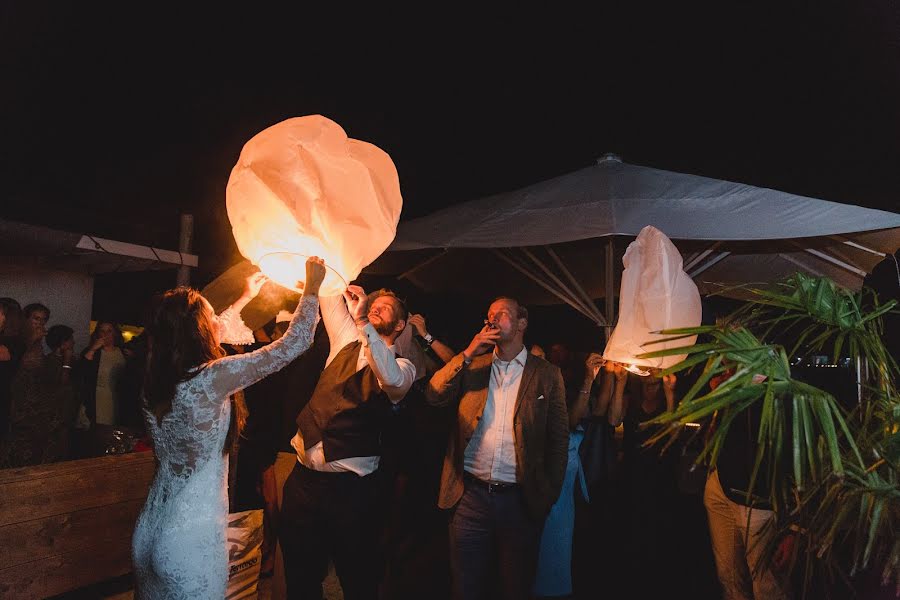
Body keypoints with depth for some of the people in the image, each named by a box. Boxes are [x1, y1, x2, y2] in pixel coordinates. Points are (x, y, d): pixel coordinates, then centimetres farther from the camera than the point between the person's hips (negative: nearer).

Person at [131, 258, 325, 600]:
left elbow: (210, 337, 18)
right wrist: (312, 287, -4)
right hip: (191, 540, -7)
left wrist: (245, 298, 29)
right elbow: (293, 344, -18)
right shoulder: (210, 379, -23)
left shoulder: (156, 379, -2)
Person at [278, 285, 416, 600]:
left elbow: (392, 379, -27)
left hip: (351, 487, -4)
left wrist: (361, 320, -33)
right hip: (304, 477, 5)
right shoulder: (346, 343, 11)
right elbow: (331, 297, 13)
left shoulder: (402, 367, -4)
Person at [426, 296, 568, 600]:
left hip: (520, 500, -1)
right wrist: (468, 353, -10)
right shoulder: (472, 366, 8)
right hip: (470, 495, 2)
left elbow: (558, 438, 3)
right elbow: (434, 396, -4)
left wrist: (549, 495, 0)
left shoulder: (547, 374, 2)